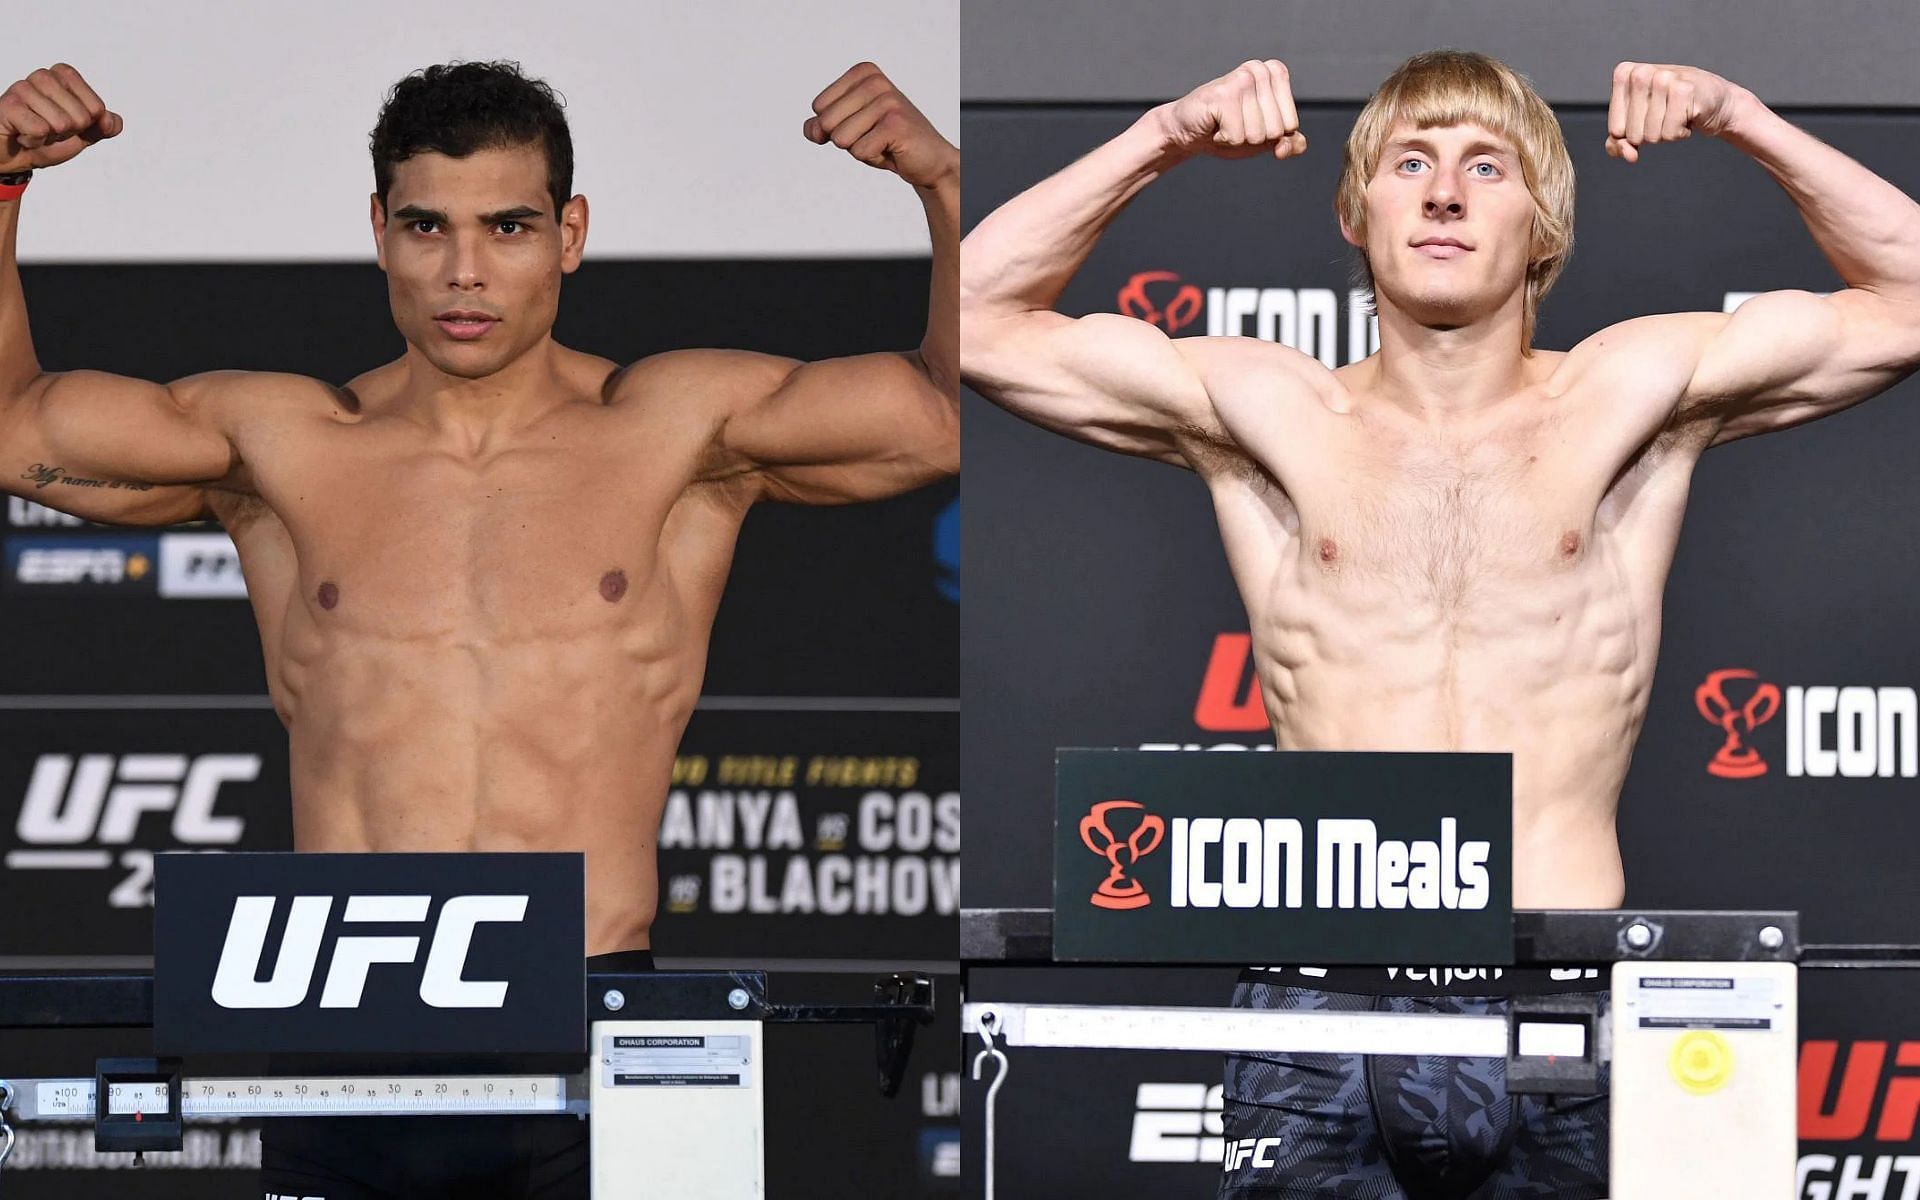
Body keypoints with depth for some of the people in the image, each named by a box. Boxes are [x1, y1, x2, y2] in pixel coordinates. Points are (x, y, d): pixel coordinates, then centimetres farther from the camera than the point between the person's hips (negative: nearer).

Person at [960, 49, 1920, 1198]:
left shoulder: (1626, 402, 12)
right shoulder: (1275, 414, 12)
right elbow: (978, 321, 10)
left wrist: (1740, 118, 3)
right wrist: (1164, 139, 5)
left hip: (1566, 1020, 0)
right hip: (1318, 1007, 0)